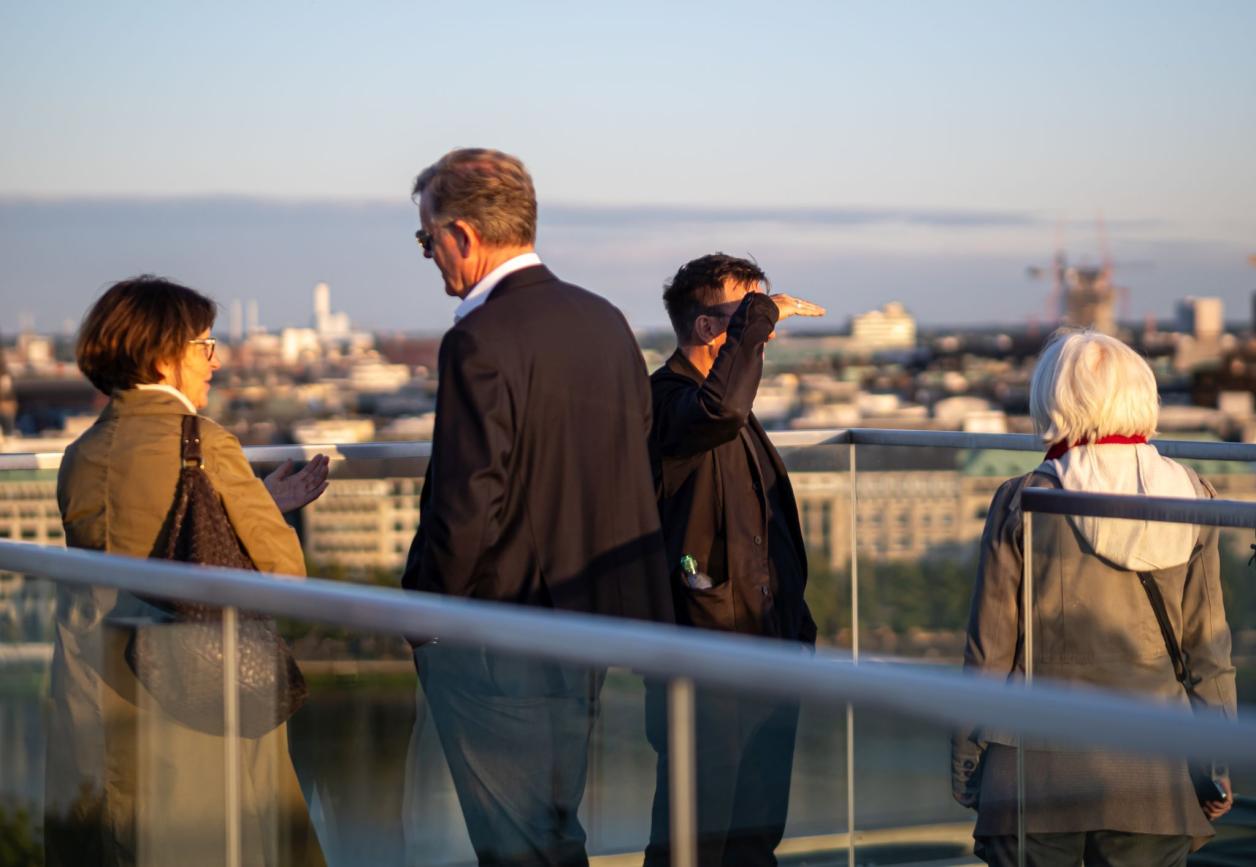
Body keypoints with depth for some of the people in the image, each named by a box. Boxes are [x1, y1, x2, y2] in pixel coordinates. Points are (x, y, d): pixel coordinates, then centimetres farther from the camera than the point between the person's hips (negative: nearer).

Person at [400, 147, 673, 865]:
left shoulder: (481, 341, -18)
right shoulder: (606, 321, 7)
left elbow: (466, 506, -21)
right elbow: (636, 462, 13)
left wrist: (420, 612, -7)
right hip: (592, 617, 8)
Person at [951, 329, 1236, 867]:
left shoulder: (1023, 504, -6)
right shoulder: (1191, 500, 0)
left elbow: (990, 651, -2)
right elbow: (1207, 646, 5)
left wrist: (964, 759, 7)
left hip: (1038, 761, -2)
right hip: (1152, 772, 2)